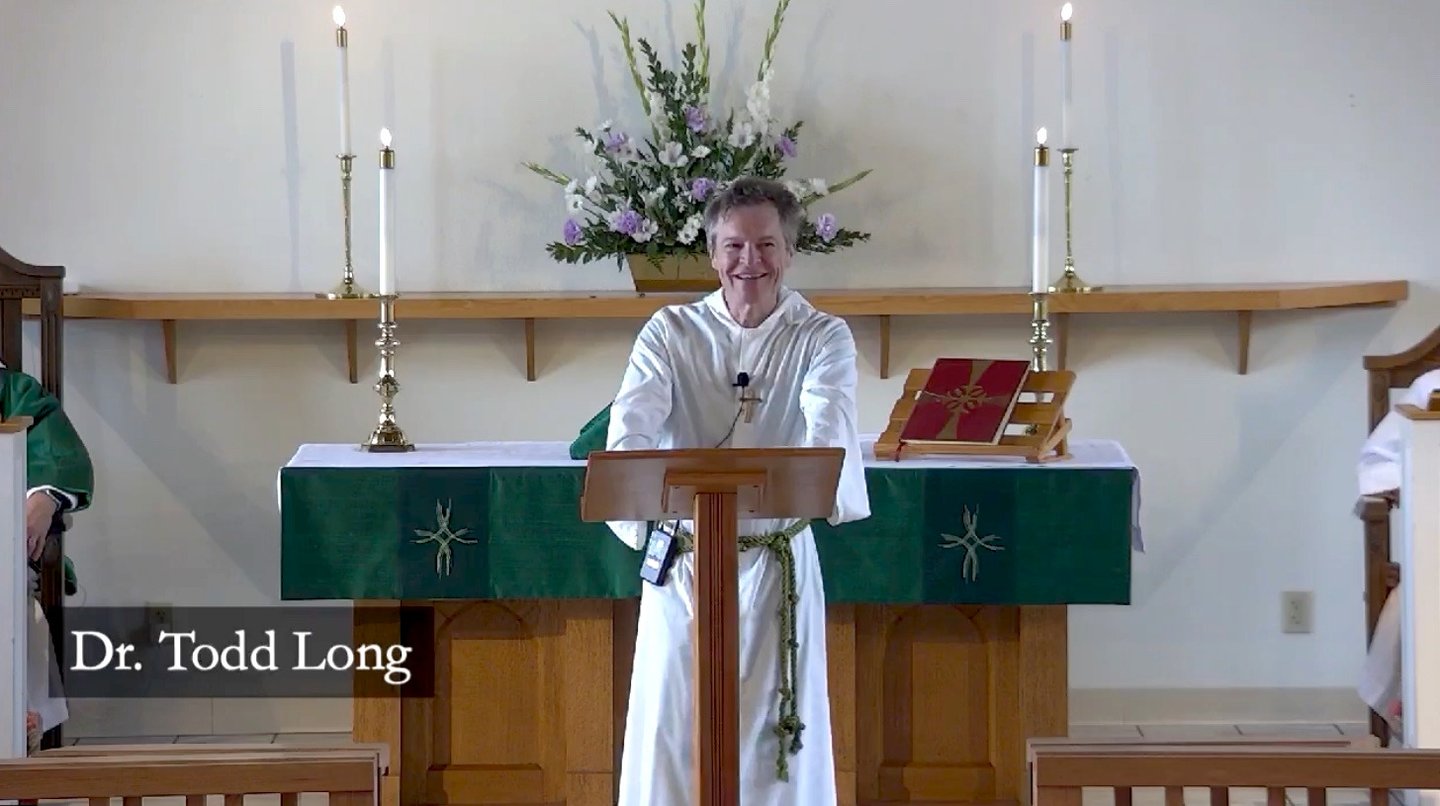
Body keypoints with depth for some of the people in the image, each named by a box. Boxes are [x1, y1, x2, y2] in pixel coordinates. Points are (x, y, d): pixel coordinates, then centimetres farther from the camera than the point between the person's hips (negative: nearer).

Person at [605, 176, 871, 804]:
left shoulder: (823, 338, 0)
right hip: (683, 563, 1)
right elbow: (632, 423, -14)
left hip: (778, 567, 0)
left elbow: (829, 421, -21)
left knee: (776, 741, 2)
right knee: (671, 735, 2)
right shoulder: (671, 333, 2)